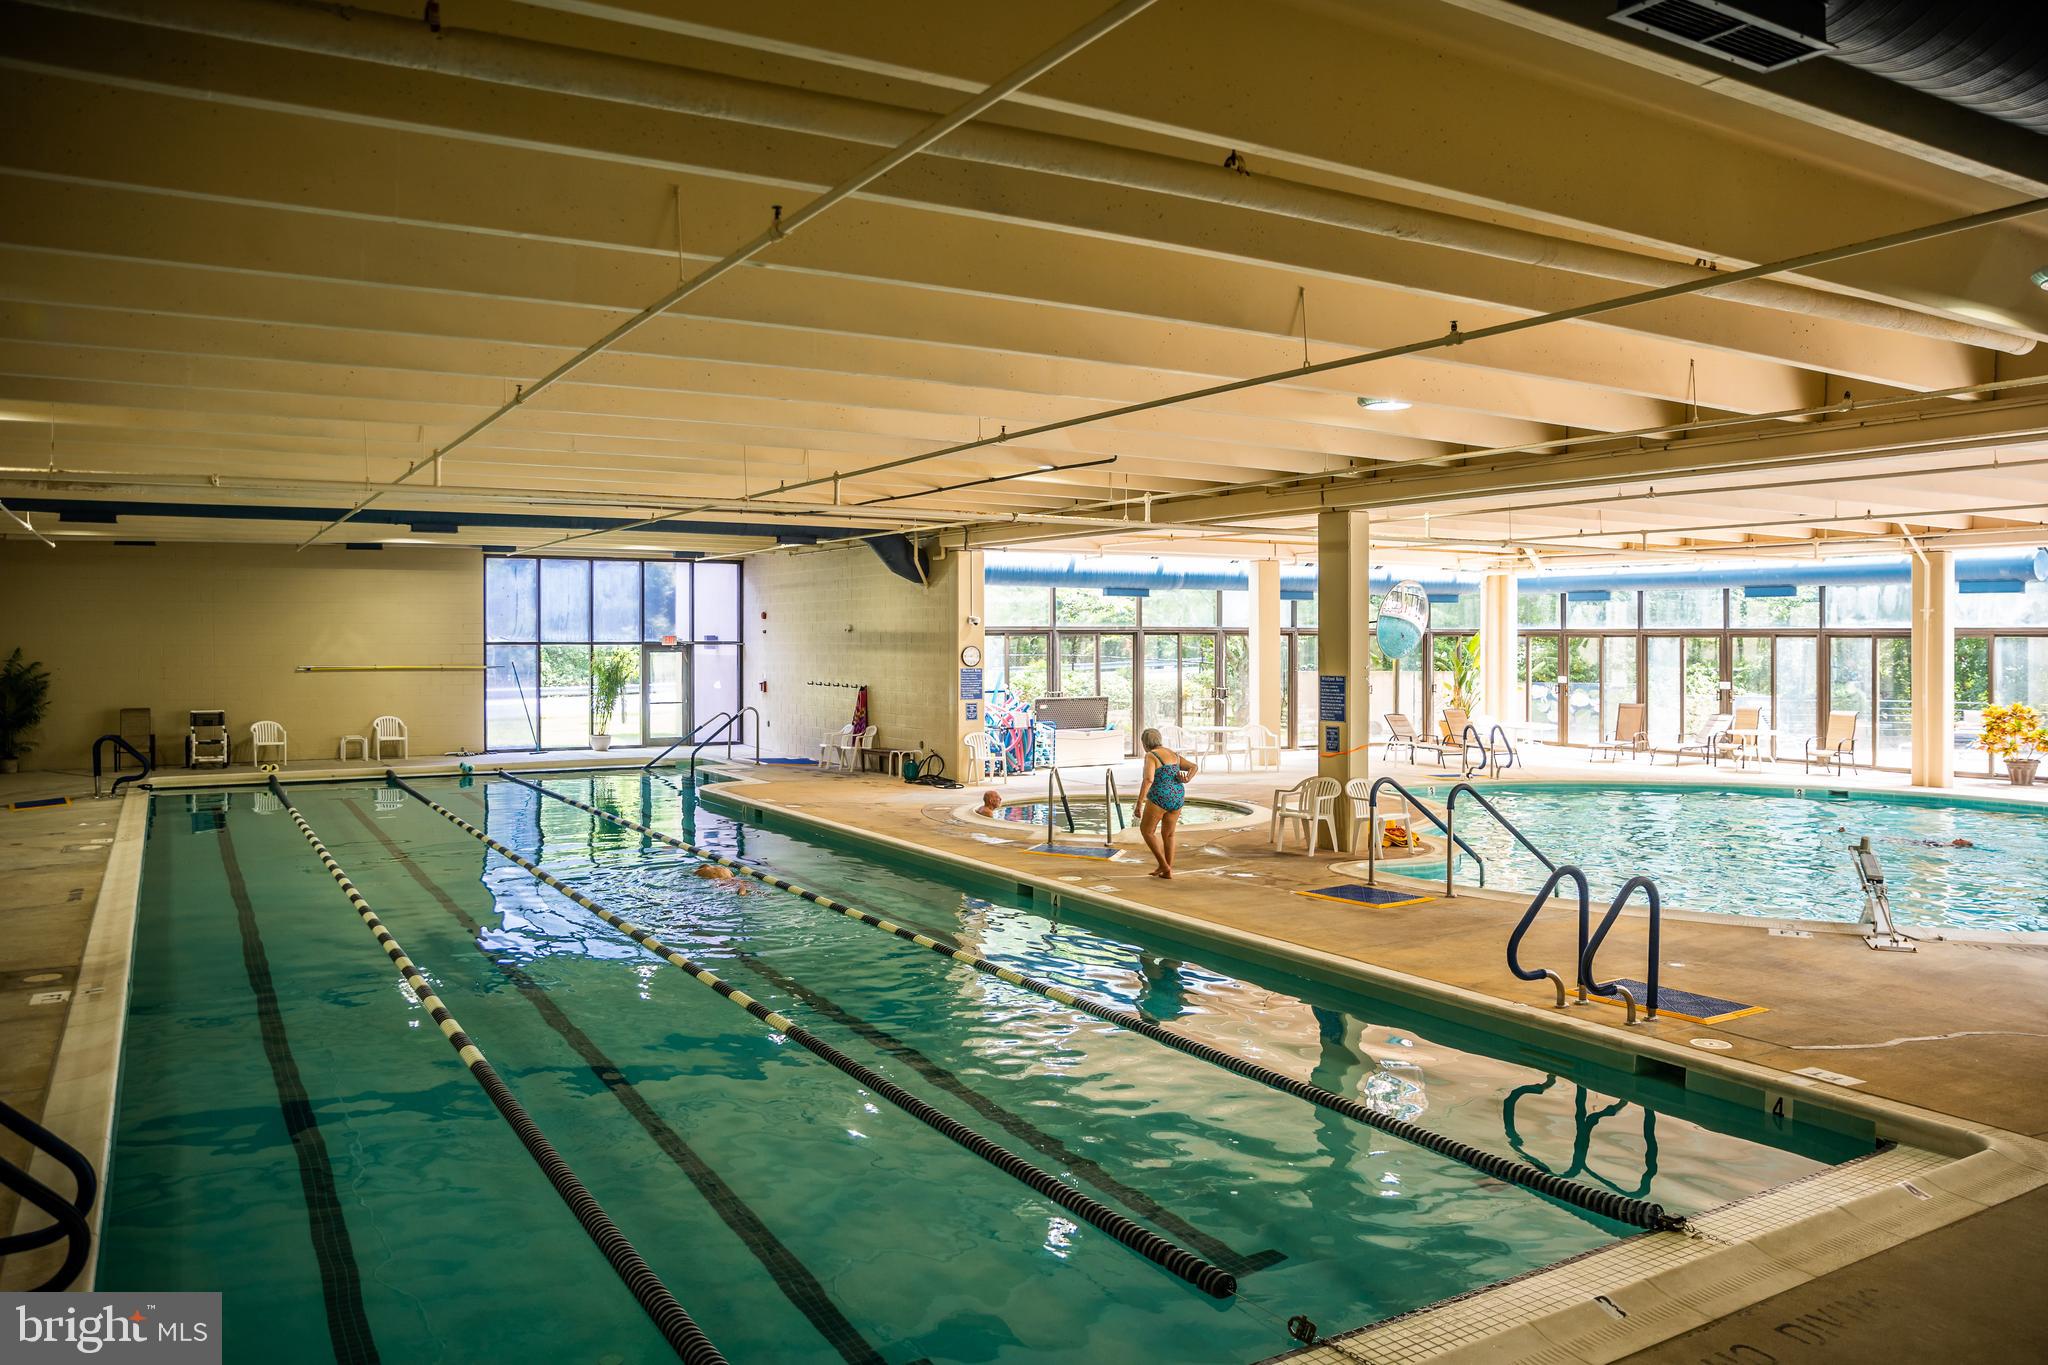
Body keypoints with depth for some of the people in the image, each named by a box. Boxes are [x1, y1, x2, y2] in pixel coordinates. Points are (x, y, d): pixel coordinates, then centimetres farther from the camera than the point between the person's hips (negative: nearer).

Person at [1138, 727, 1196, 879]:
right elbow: (1194, 767, 11)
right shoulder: (1173, 754, 13)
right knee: (1168, 835, 21)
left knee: (1146, 830, 13)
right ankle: (1168, 871, 21)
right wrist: (1186, 781, -6)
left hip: (1159, 799, -7)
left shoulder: (1150, 756, -11)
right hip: (1176, 799, 7)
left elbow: (1148, 780, -23)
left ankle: (1163, 865, 11)